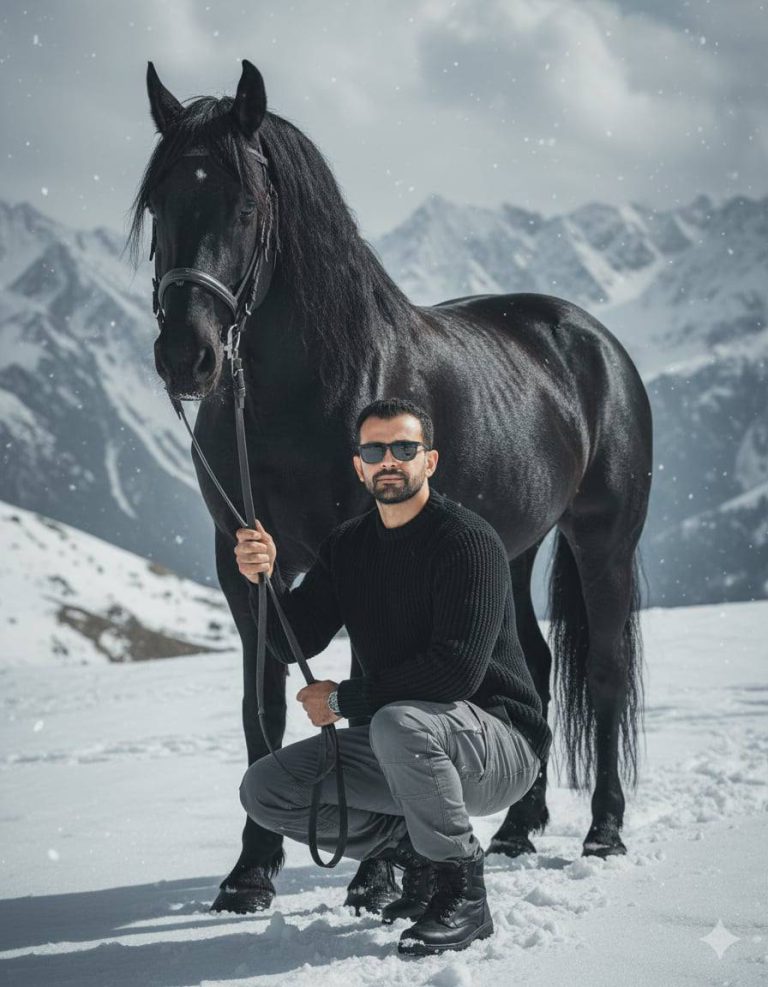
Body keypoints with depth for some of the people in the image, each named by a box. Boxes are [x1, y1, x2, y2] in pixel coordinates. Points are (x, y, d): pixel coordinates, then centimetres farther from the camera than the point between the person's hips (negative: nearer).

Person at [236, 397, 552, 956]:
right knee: (266, 790, -3)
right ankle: (415, 851, 9)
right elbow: (295, 645, 0)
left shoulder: (469, 541, -17)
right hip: (403, 753, 8)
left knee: (397, 722, -39)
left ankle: (462, 894, -20)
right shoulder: (347, 546, 6)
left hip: (500, 745, -7)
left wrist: (344, 700, -19)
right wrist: (265, 578, -20)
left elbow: (458, 671, -28)